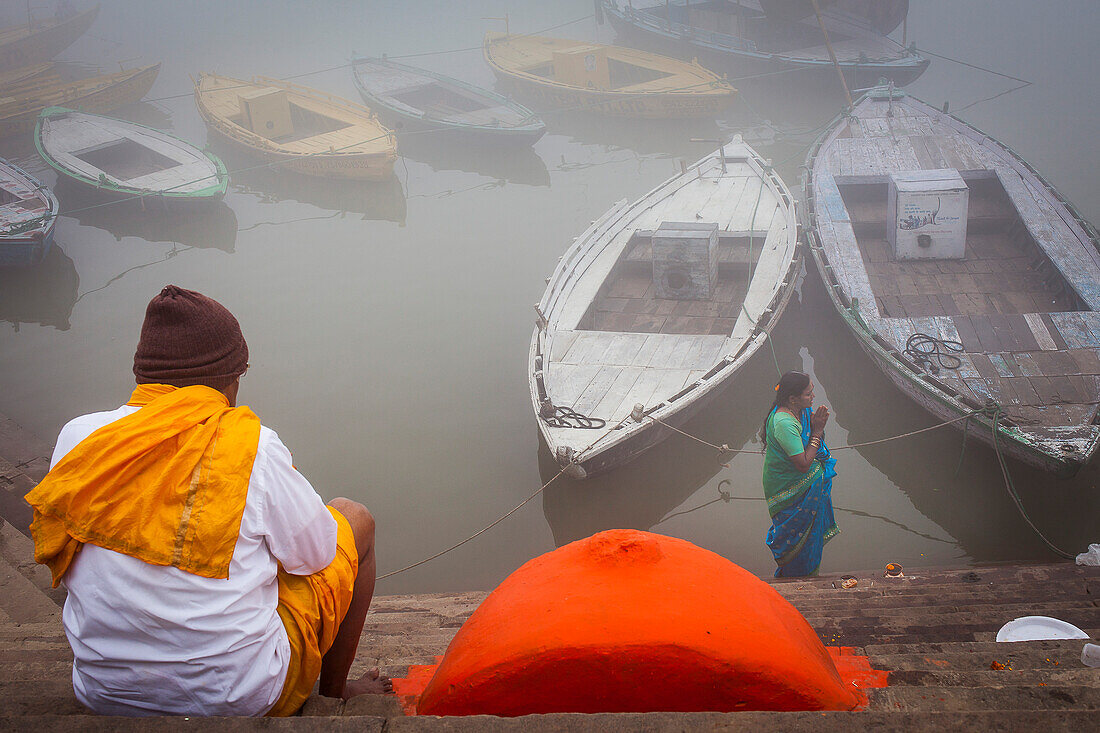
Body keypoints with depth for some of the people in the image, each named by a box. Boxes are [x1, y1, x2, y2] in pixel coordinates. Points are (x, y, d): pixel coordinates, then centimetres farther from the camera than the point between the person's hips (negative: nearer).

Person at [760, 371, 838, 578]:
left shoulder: (802, 410, -6)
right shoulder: (784, 423, -34)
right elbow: (803, 464, -32)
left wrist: (817, 425, -12)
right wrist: (817, 431, -26)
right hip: (793, 492, -9)